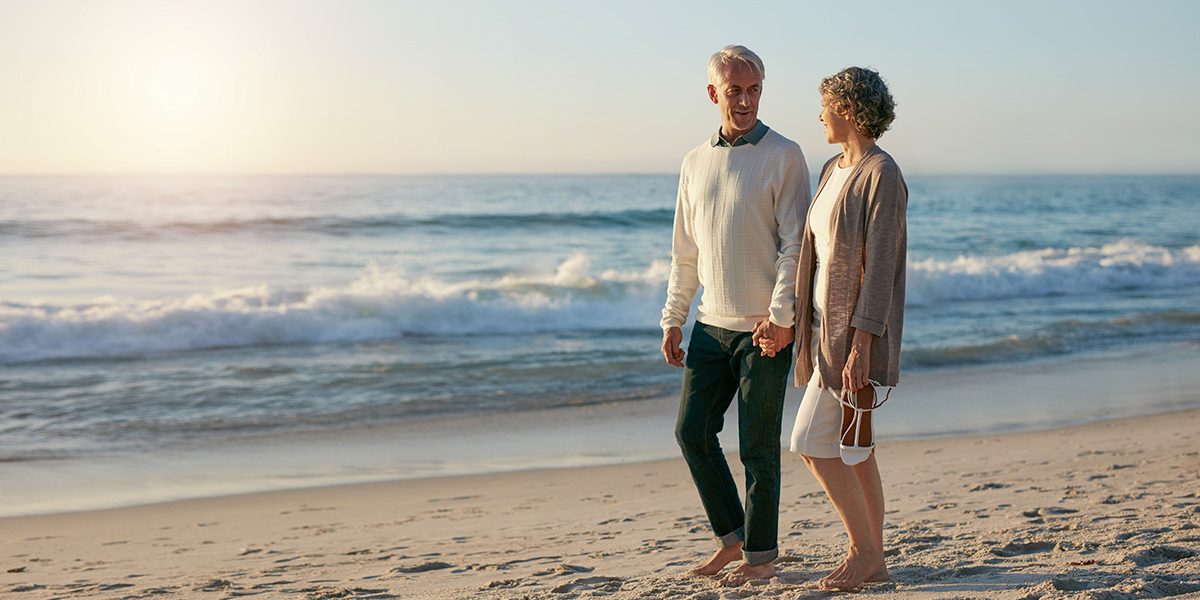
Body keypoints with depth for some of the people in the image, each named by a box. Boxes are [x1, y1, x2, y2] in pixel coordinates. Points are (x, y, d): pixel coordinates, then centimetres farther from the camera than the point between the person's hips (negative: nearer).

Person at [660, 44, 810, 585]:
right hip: (712, 324, 6)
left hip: (765, 328, -5)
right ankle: (732, 536, 21)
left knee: (757, 447, 0)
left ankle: (761, 554, 13)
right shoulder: (696, 162, 11)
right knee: (692, 430, 5)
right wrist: (673, 318, 12)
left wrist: (780, 316, -18)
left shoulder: (783, 156, -5)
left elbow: (795, 245, -10)